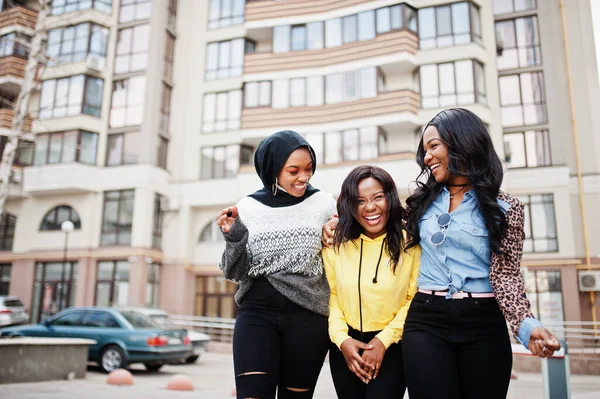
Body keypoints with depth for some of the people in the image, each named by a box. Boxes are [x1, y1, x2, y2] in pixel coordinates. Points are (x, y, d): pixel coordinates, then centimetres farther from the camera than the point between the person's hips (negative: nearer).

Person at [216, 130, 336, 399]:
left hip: (307, 316, 0)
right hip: (256, 312, 0)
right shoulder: (248, 207, 4)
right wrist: (233, 237, -10)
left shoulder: (324, 204, 3)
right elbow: (235, 273, 6)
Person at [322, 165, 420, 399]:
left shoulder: (410, 242, -11)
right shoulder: (336, 244, -4)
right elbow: (330, 295, 1)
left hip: (393, 346, -3)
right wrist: (341, 338, -10)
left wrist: (384, 340, -12)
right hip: (346, 346, 3)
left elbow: (415, 299, -9)